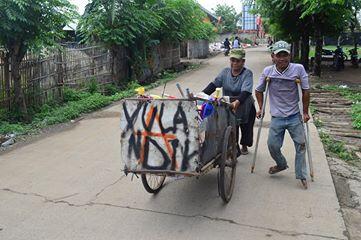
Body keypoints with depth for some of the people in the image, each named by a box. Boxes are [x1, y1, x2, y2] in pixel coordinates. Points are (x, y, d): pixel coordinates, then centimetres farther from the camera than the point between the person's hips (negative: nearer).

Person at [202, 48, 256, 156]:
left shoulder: (247, 73, -15)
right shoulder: (225, 72, -1)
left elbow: (245, 91, -29)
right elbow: (214, 84, -7)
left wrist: (237, 102, -48)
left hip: (245, 107, -2)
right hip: (228, 107, 2)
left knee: (246, 128, 17)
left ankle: (244, 146, 45)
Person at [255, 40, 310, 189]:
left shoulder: (298, 69, -10)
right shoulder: (268, 72, -6)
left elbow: (305, 91, -4)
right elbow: (259, 90, 9)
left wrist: (305, 112, -2)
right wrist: (261, 108, 8)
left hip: (295, 116, -1)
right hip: (277, 117, 1)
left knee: (301, 144, 0)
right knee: (272, 145, 3)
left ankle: (301, 176, 17)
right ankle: (281, 165, 34)